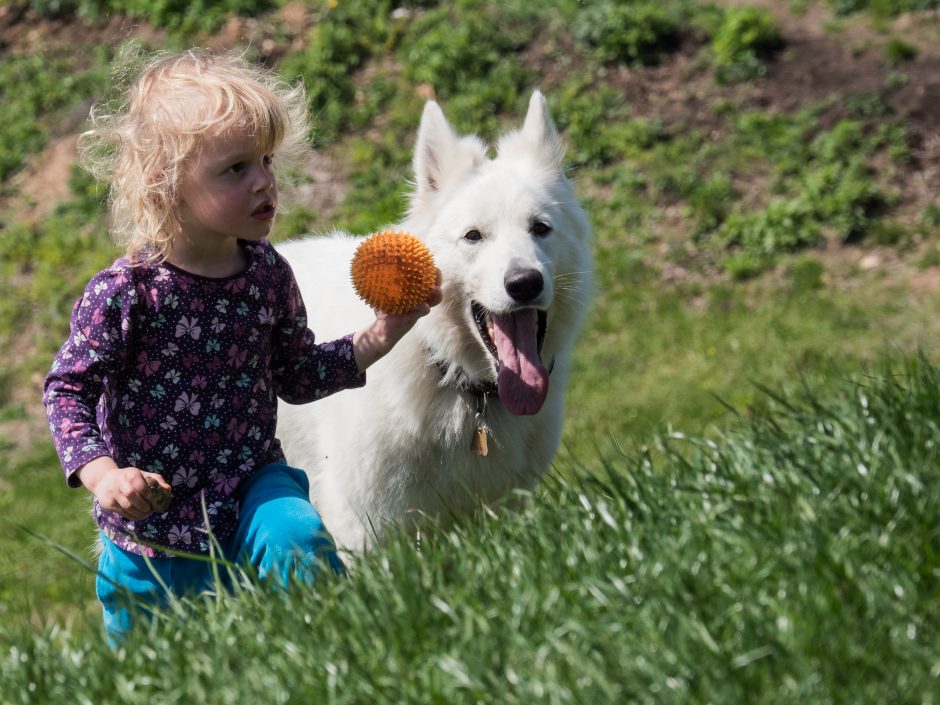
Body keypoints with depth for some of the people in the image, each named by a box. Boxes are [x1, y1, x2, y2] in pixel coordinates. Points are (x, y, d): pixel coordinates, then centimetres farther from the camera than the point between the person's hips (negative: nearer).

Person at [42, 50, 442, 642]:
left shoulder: (267, 273, -3)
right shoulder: (124, 292, -19)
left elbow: (296, 375, 10)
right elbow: (68, 391, -13)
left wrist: (375, 340, -1)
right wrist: (102, 474, -27)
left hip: (252, 485, 2)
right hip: (153, 516, -2)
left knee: (299, 540, -31)